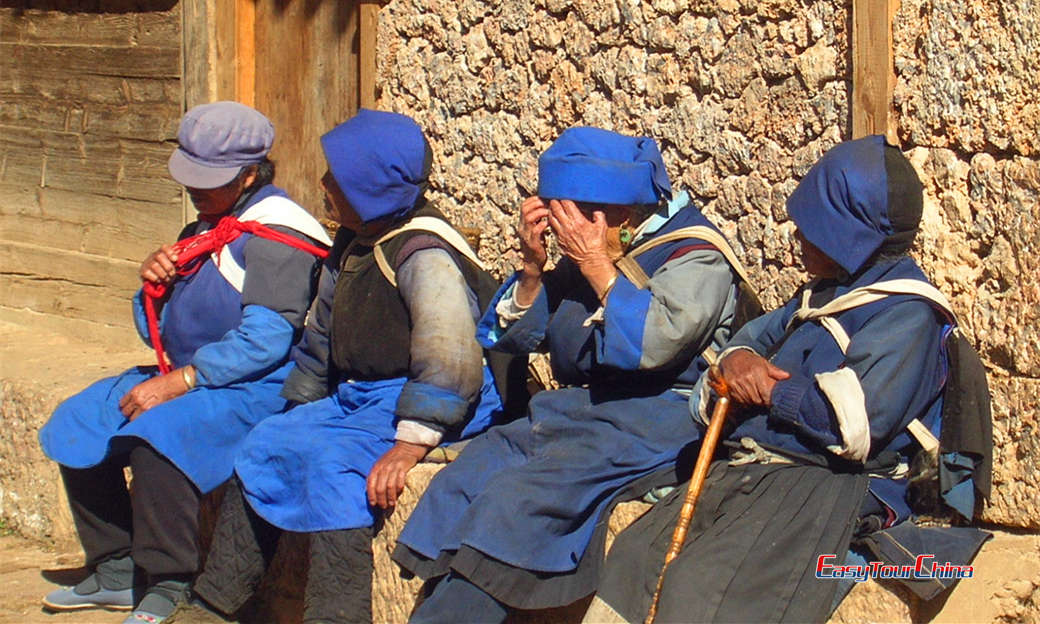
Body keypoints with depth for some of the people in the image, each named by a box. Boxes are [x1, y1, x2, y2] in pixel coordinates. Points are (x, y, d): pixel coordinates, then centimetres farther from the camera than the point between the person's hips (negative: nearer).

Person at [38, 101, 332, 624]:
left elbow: (264, 339, -24)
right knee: (76, 424, 4)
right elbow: (158, 331, 20)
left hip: (256, 389, -10)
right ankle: (115, 572, 10)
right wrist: (154, 285, -4)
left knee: (156, 436, -33)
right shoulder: (204, 230, 16)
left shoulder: (275, 233, -14)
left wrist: (178, 383, -23)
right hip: (185, 380, 10)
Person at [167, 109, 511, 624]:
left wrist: (407, 446, -35)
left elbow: (447, 363, -31)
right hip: (359, 397, 10)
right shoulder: (352, 248, 11)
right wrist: (294, 415, 22)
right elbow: (319, 343, 24)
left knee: (332, 459, -30)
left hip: (423, 407, -10)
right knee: (264, 446, 0)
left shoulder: (426, 257, -20)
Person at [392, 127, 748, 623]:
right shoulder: (581, 256, 15)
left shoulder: (697, 256, -5)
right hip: (575, 409, 7)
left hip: (656, 419, -7)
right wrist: (533, 264, 2)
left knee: (516, 493, -28)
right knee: (462, 480, -16)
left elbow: (655, 343, -21)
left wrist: (597, 264, -14)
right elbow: (518, 336, 18)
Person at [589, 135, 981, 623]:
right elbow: (761, 331, 37)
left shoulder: (906, 313, -10)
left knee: (703, 582, -30)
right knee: (636, 553, -8)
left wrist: (770, 391, -7)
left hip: (829, 482, -10)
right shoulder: (823, 294, 21)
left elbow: (857, 423, -22)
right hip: (748, 468, 10)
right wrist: (737, 358, 10)